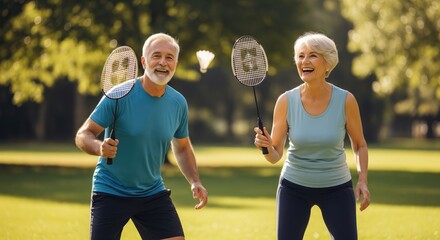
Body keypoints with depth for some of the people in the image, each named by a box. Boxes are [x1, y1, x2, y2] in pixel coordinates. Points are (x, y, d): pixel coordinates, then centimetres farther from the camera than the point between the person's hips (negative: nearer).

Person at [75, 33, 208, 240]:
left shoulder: (178, 103, -3)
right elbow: (82, 135, -14)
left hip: (154, 194, 4)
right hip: (111, 192, -4)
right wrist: (100, 147, -36)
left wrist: (195, 181, -2)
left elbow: (182, 148, 13)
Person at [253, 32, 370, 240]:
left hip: (336, 187, 0)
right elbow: (275, 155, -10)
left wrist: (362, 179, -12)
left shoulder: (346, 100, -13)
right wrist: (266, 147, -32)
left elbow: (359, 145, 2)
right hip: (294, 186, 1)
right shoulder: (286, 101, -12)